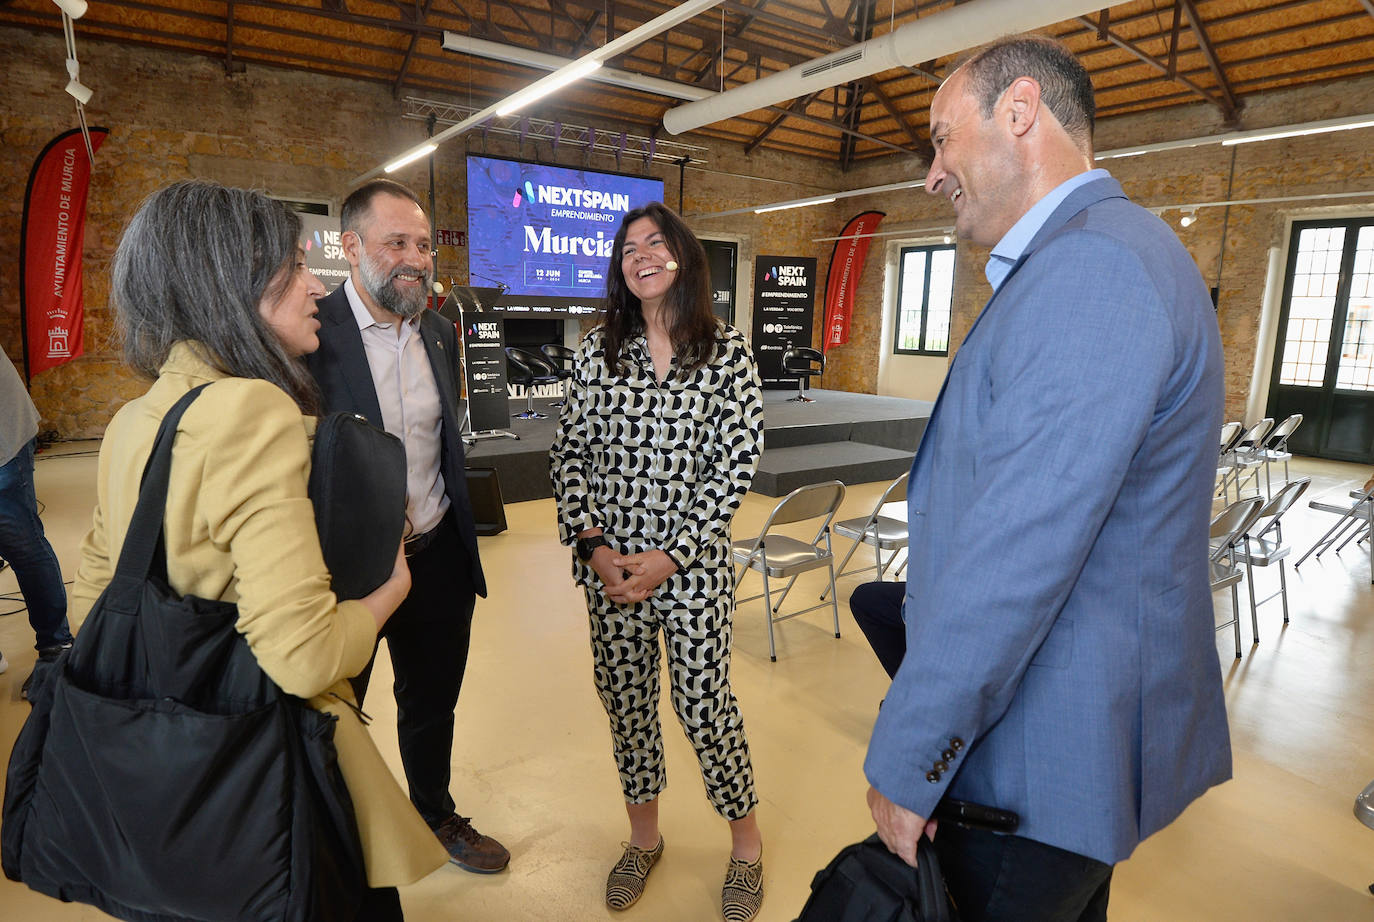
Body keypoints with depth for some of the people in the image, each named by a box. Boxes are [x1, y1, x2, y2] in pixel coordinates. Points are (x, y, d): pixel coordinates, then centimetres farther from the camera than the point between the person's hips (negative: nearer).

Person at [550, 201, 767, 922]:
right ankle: (643, 835, 39)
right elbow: (567, 454, 4)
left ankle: (745, 841, 31)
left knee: (702, 700, 4)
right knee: (624, 695, 14)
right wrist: (593, 545, -7)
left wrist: (670, 557, -13)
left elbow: (736, 465, -8)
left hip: (692, 562, -3)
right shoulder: (598, 350, 4)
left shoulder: (726, 351, -3)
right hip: (608, 559, 3)